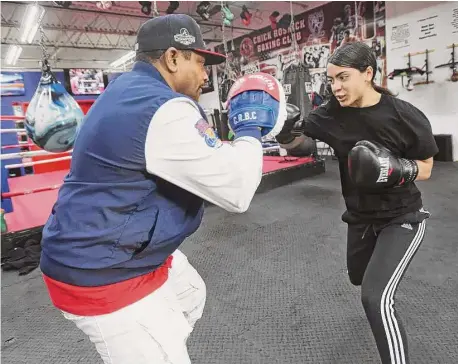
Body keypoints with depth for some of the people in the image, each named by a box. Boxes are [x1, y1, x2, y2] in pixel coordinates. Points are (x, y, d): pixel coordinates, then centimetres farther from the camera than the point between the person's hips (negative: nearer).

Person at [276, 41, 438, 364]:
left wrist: (395, 168, -30)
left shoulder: (405, 116, -21)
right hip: (360, 216, 5)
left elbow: (426, 169, -9)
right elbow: (292, 143, -10)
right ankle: (387, 272, 66)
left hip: (402, 218, -5)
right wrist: (285, 126, -32)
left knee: (376, 298, -20)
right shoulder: (332, 113, -12)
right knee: (359, 277, 29)